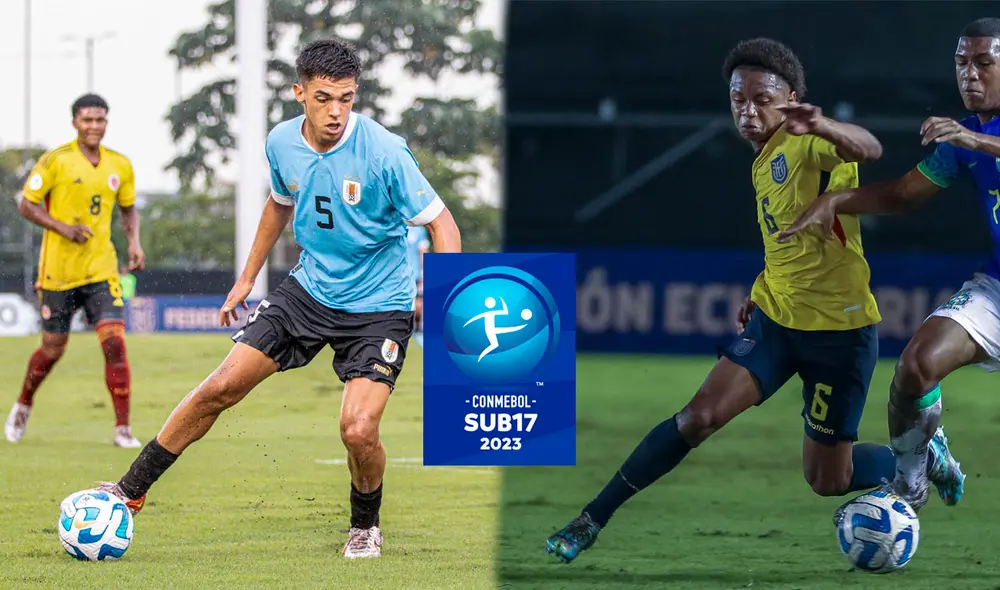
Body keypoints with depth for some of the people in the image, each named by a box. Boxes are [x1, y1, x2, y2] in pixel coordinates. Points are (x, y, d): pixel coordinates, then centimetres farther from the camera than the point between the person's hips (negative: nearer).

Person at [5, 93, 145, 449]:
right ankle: (23, 406, 36)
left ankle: (123, 428, -10)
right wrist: (63, 228, -18)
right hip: (58, 269, -2)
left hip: (102, 270, 2)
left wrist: (134, 242, 2)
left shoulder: (120, 166, 5)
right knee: (53, 349, 8)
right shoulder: (56, 161, -7)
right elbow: (27, 205, -4)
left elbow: (128, 208, 20)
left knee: (114, 342, -13)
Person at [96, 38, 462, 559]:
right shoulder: (282, 143, -5)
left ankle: (365, 526, 14)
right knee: (221, 386, -2)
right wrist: (247, 278, 21)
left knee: (358, 430, -18)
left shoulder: (383, 153, -23)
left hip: (378, 308, -5)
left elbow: (440, 221, -16)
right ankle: (131, 491, 12)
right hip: (309, 289, 5)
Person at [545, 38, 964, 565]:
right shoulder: (764, 162, 8)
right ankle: (593, 519, -3)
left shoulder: (807, 146, -17)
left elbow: (869, 149, -42)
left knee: (827, 481, 3)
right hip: (774, 319, 6)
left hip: (839, 330, -6)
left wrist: (822, 127, -62)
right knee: (697, 417, -10)